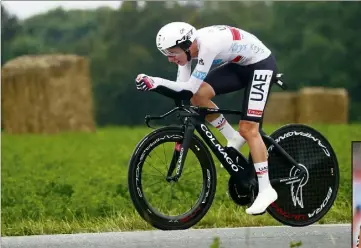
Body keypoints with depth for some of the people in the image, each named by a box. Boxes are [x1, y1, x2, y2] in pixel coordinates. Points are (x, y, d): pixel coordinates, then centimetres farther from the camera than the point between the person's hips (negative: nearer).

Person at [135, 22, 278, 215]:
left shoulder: (208, 44, -35)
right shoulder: (187, 48, -10)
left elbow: (191, 87, -36)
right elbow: (182, 87, -12)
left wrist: (156, 82, -42)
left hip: (261, 64, -8)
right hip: (238, 65, 8)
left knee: (248, 128, -16)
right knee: (199, 96, -16)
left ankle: (266, 190, -10)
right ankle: (233, 138, 5)